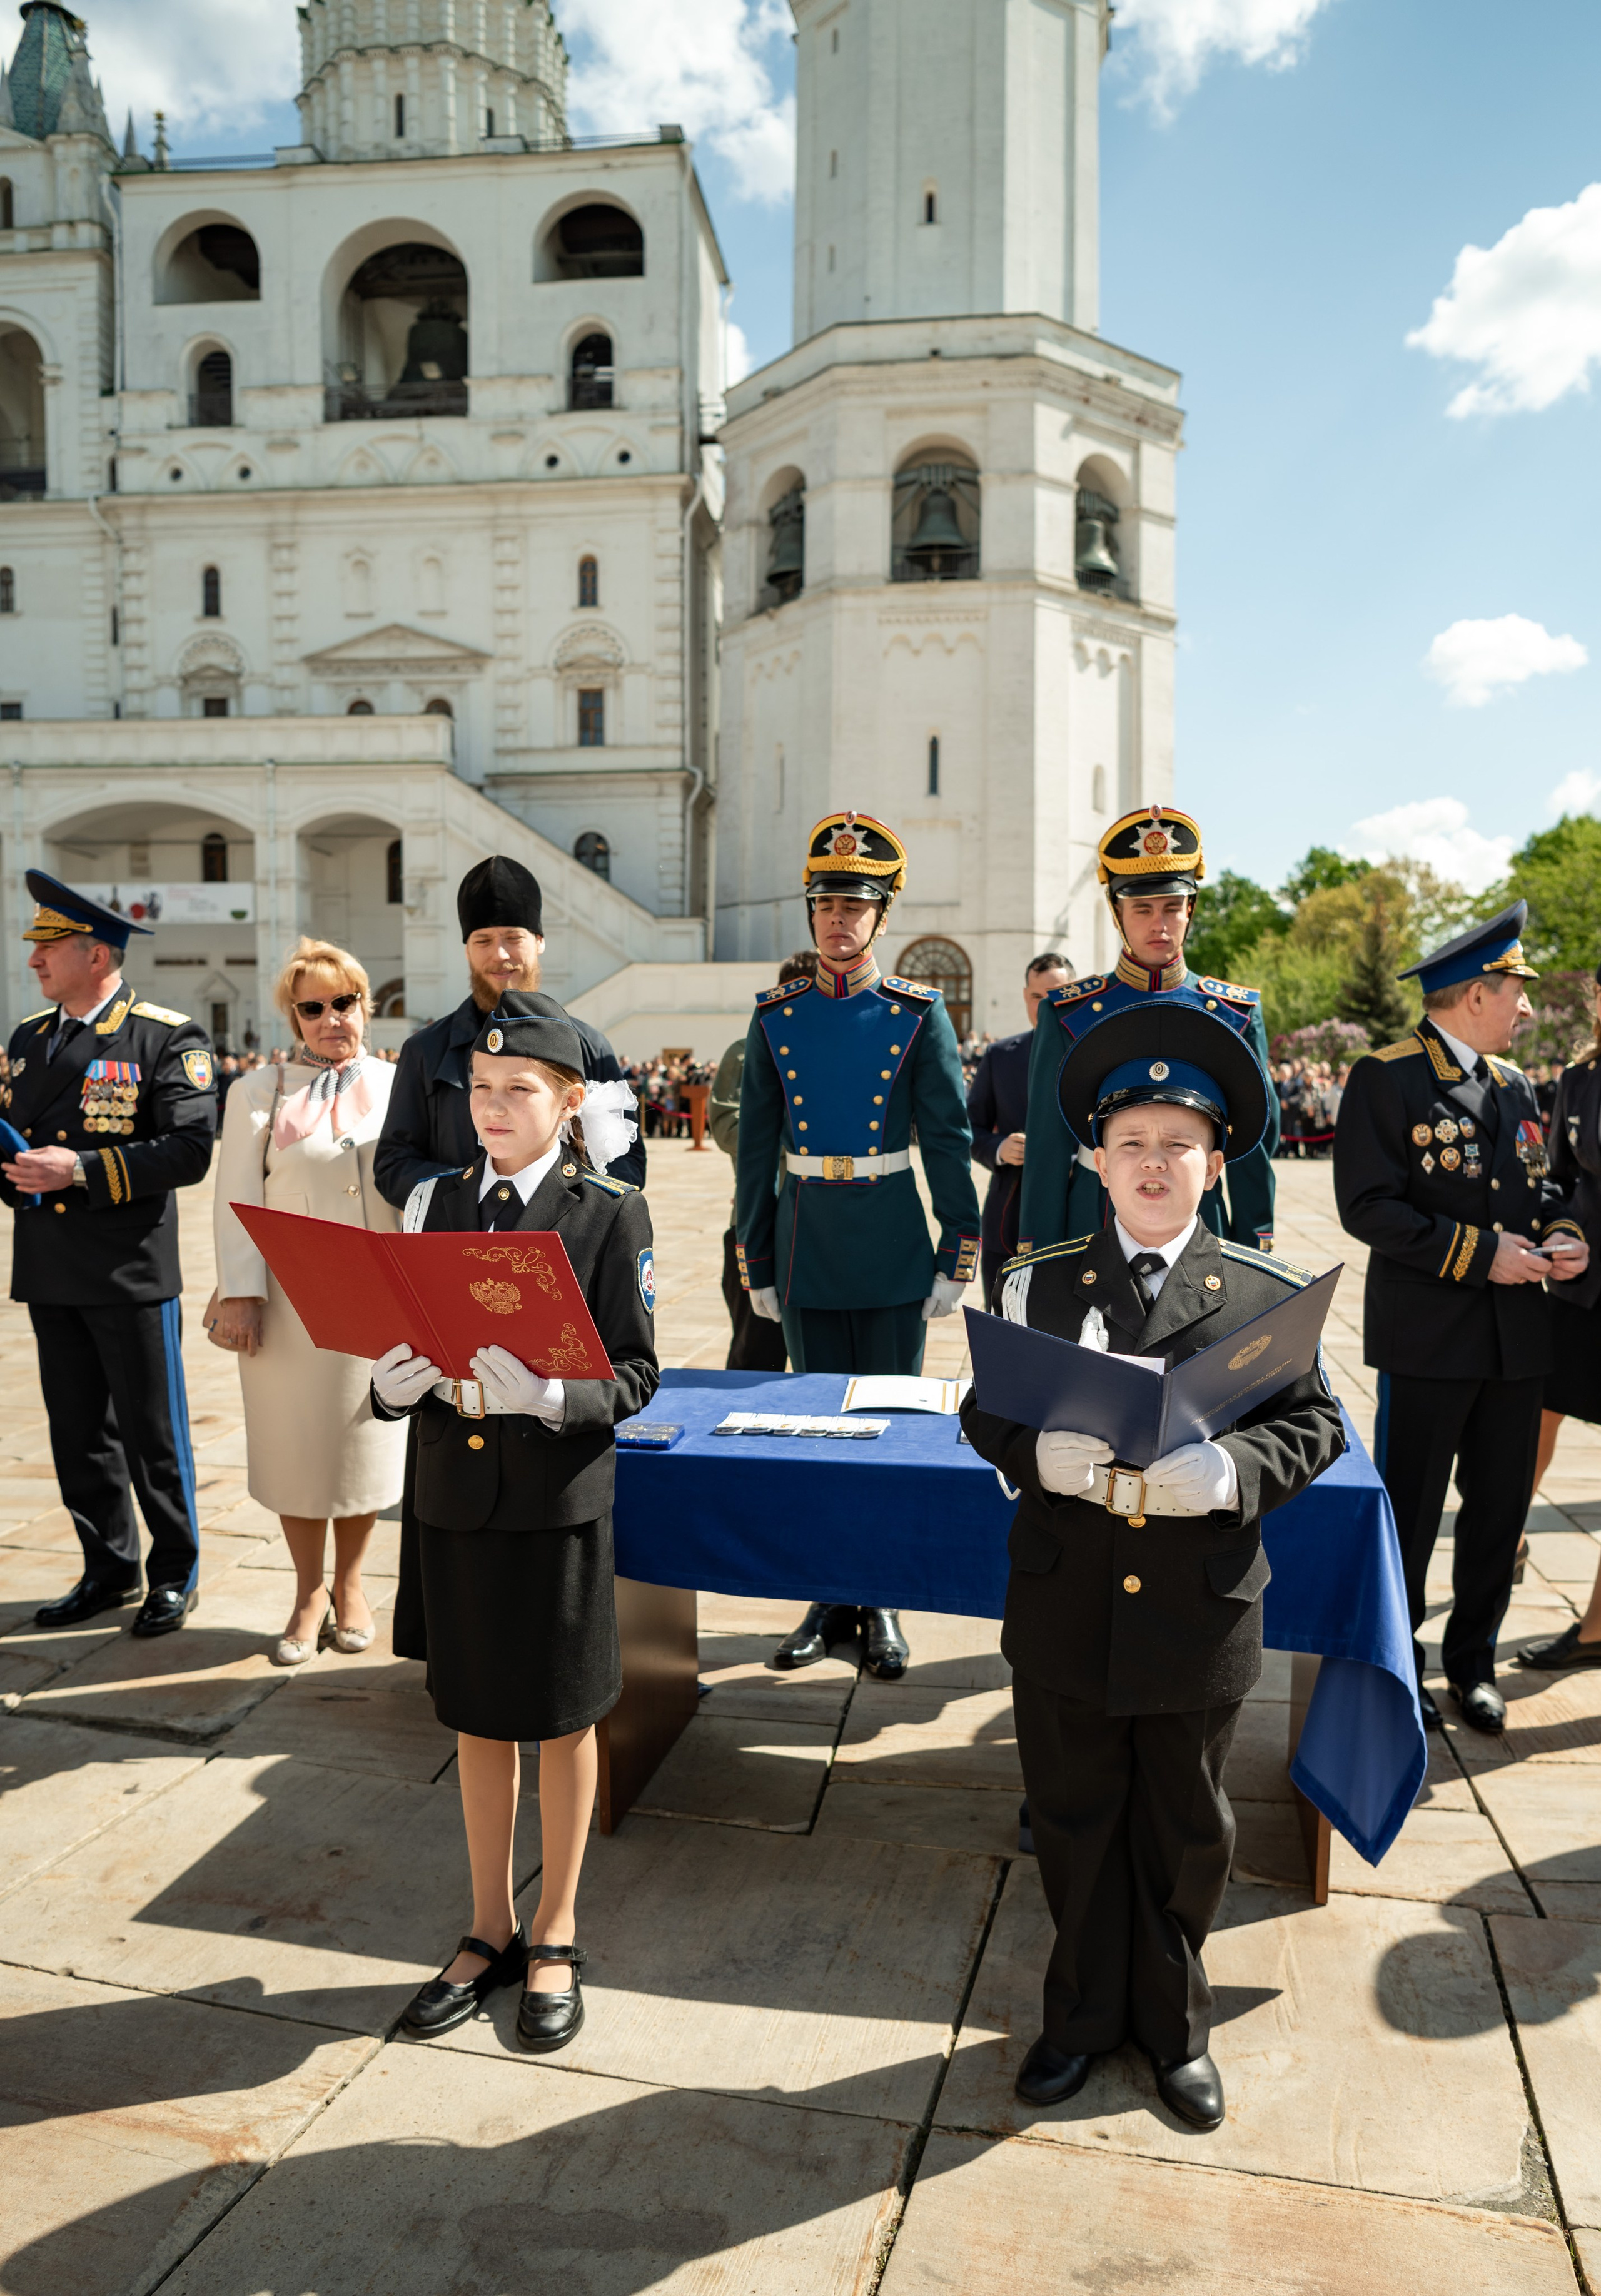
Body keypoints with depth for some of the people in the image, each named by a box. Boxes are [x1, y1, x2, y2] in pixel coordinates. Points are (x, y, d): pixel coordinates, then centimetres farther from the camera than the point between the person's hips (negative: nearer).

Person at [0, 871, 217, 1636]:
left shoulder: (168, 1039, -9)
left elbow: (189, 1151, -17)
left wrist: (82, 1169, -22)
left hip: (132, 1275, -6)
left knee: (153, 1434, 5)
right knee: (78, 1435, 14)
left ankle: (175, 1575, 20)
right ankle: (110, 1571, 29)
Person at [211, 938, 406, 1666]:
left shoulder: (398, 1087, 6)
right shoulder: (259, 1093, 3)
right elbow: (236, 1201, -1)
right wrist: (240, 1294, -9)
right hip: (292, 1303, -1)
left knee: (367, 1443, 9)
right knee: (296, 1447, 6)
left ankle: (349, 1585, 27)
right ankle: (309, 1594, 23)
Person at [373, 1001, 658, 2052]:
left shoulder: (610, 1214, -8)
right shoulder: (434, 1204, 4)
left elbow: (635, 1374, -9)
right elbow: (401, 1344, 7)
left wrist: (552, 1396, -27)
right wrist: (396, 1380, -15)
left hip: (559, 1497, -3)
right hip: (453, 1492, 4)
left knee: (562, 1718, 12)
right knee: (477, 1717, 17)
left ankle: (557, 1935, 32)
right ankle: (491, 1930, 36)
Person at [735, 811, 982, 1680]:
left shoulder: (918, 1015, -2)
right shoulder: (777, 1018, 3)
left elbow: (948, 1143, -2)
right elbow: (756, 1150, 6)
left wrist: (958, 1258, -5)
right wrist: (756, 1263, 5)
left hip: (892, 1248, -2)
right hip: (807, 1245, 2)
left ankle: (883, 1604, 17)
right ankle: (830, 1594, 22)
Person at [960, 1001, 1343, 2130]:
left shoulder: (1268, 1294, -4)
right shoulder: (1039, 1283, -1)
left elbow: (1315, 1425, -3)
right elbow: (986, 1410, 1)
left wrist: (1227, 1470, -23)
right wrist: (1044, 1454, -21)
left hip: (1202, 1615, 0)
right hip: (1065, 1612, 1)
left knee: (1187, 1832, 17)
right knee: (1075, 1822, 17)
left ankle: (1176, 2024, 42)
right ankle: (1083, 2012, 40)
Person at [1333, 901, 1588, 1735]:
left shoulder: (1514, 1085, 12)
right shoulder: (1386, 1078, -9)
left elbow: (1541, 1186, 20)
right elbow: (1367, 1206, -15)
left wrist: (1563, 1235, -2)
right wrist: (1479, 1253, -19)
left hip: (1517, 1336, 7)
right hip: (1428, 1337, -6)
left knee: (1501, 1505, 14)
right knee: (1408, 1510, 6)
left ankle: (1472, 1659, 31)